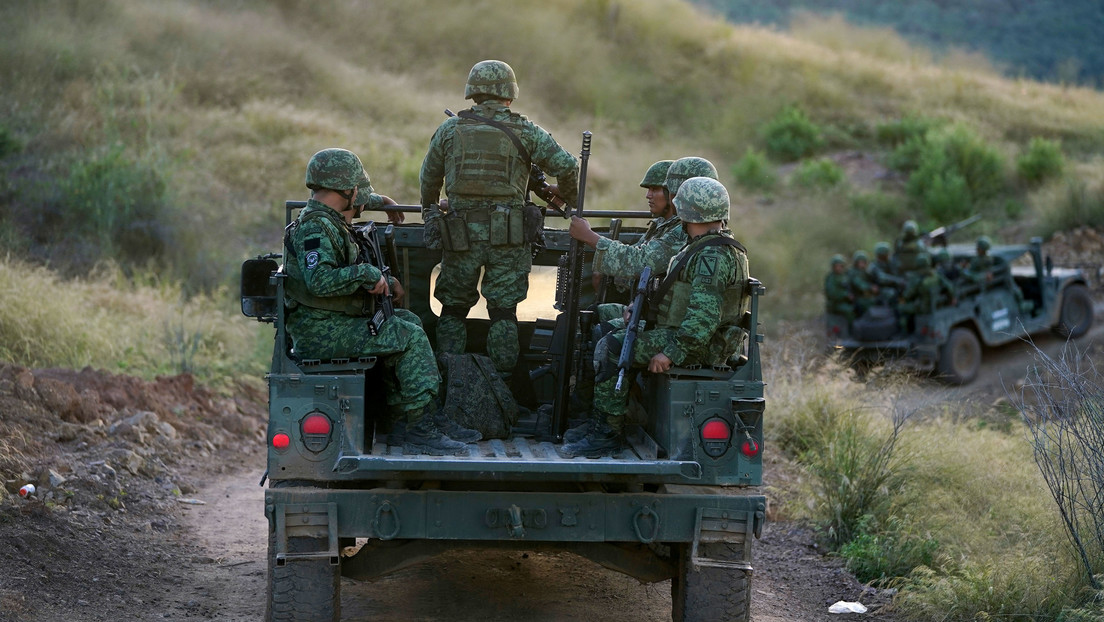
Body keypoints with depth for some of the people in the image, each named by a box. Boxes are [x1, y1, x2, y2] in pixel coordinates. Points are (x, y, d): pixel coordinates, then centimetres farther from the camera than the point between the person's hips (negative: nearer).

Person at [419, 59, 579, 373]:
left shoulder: (450, 129, 5)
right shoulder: (524, 131, 0)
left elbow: (428, 179, 17)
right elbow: (566, 165, -5)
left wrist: (429, 212, 36)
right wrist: (565, 195, 17)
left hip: (460, 233, 1)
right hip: (507, 235, -1)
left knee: (453, 309, 13)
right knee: (503, 311, 5)